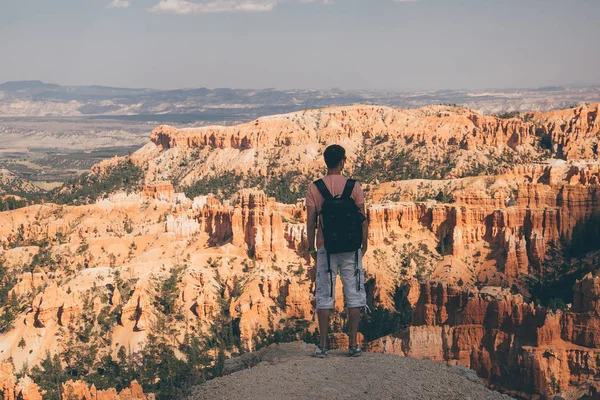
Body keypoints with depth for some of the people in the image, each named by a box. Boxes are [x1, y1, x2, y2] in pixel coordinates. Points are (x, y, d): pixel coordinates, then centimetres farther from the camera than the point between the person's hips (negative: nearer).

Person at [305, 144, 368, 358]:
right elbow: (363, 219, -1)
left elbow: (311, 222, -3)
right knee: (354, 294, 7)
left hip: (326, 248, 0)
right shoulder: (354, 186, -3)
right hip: (351, 248, 0)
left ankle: (323, 345, 3)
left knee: (325, 296, 5)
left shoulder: (315, 188, -2)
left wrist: (311, 248, 7)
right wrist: (364, 244, 10)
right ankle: (353, 344, 7)